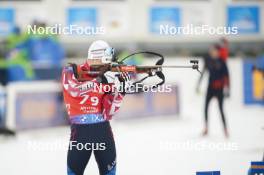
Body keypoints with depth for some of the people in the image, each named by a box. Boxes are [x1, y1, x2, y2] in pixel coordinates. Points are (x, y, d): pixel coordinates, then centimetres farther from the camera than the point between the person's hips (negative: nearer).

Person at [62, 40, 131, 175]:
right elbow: (74, 90, -24)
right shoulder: (71, 72, -1)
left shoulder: (107, 77, 5)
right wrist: (99, 81, -31)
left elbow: (109, 113, 0)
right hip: (80, 130, -3)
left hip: (102, 128, 3)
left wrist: (120, 90, -12)